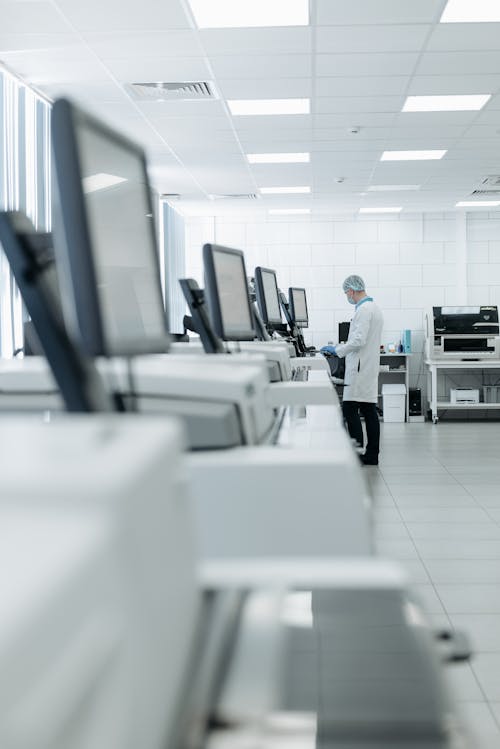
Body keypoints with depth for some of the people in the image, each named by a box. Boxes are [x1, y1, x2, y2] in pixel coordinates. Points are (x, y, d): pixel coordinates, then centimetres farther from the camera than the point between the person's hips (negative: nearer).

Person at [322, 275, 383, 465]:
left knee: (350, 409, -8)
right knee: (369, 410, 9)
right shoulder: (374, 308, 18)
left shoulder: (363, 310, -14)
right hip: (369, 369, 10)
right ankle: (371, 455, 12)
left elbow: (359, 340, -22)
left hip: (360, 371, -10)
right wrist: (343, 347, 24)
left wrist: (337, 350, -11)